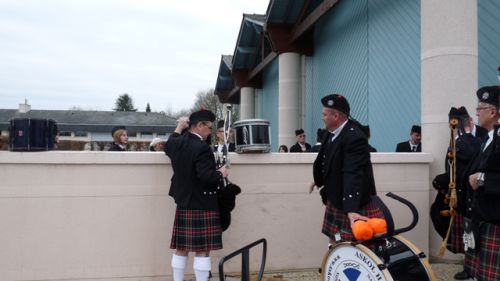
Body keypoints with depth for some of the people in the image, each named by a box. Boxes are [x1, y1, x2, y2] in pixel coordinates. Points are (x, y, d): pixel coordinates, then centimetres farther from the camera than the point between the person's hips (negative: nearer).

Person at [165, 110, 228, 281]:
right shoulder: (202, 148, -19)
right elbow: (206, 176, -26)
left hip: (183, 204, 8)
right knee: (202, 249, 0)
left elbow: (168, 147, 29)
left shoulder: (176, 143, 5)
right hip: (202, 205, -8)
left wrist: (179, 128, 30)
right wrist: (221, 174, -7)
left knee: (181, 248, 14)